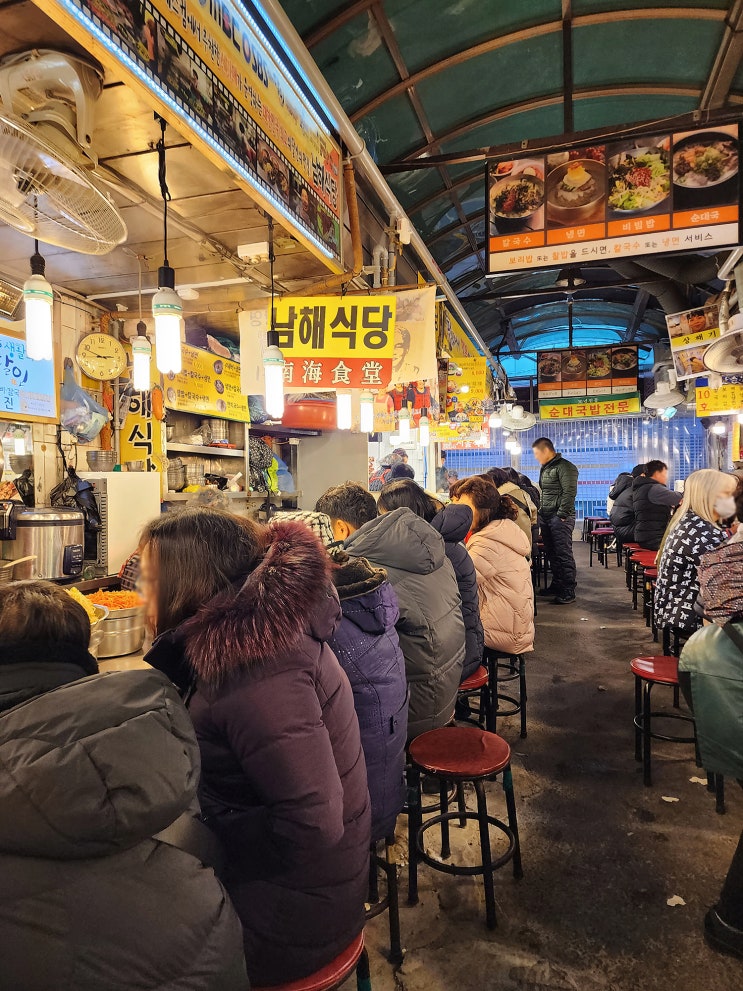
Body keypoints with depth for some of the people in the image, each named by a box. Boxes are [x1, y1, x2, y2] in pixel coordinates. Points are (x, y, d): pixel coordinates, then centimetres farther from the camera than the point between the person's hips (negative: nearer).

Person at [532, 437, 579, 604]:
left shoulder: (565, 467, -11)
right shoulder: (545, 468, 18)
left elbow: (569, 492, -18)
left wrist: (561, 515, -19)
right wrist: (540, 512, 17)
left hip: (560, 518, -9)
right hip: (546, 517, 9)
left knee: (563, 554, -6)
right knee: (552, 553, 14)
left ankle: (568, 592, -2)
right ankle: (557, 585, 24)